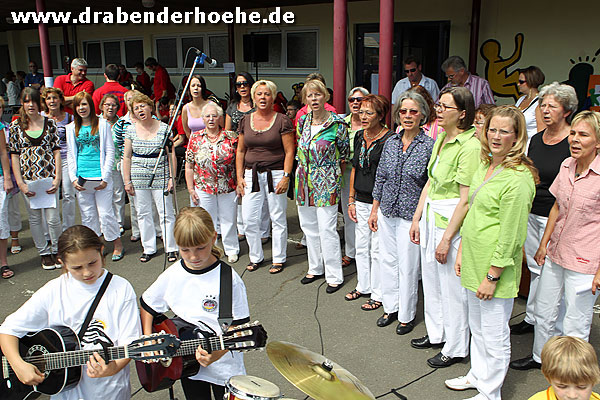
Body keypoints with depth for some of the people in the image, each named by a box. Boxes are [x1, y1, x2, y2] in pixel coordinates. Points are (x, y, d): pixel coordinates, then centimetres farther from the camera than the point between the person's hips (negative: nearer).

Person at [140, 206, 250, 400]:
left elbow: (239, 325, -16)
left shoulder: (229, 279, -19)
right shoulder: (172, 275, -7)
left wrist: (217, 354, -29)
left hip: (224, 368, -3)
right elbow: (147, 304, 9)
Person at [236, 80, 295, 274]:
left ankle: (279, 258, 21)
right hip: (251, 175, 4)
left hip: (275, 174, -3)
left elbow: (289, 151, -5)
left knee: (278, 218, 5)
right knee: (249, 219, 4)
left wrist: (286, 176, -12)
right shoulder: (245, 121, 8)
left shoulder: (282, 120, -3)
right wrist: (239, 177, 5)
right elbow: (240, 151, 12)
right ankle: (255, 257, 24)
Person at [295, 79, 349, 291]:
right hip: (304, 181, 6)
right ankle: (315, 268, 30)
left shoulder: (337, 124, -9)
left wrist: (327, 165, 2)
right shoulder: (302, 121, 6)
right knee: (309, 226, 14)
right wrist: (305, 165, 14)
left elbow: (344, 154, 1)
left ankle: (334, 276, 8)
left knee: (327, 229, -6)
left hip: (327, 182, -6)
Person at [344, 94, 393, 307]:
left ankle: (378, 294, 17)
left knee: (377, 250, 2)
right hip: (361, 201, 7)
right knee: (361, 246, 16)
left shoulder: (389, 139, -14)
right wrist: (351, 200, 12)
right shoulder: (359, 136, 8)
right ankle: (363, 286, 33)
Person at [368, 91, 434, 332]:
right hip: (386, 212, 5)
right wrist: (374, 210, 11)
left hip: (411, 215, -5)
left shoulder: (429, 146, -10)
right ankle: (391, 307, 33)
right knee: (387, 260, 14)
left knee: (408, 265, 5)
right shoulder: (390, 142, 4)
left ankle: (407, 315, 24)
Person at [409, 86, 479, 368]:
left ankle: (455, 349, 23)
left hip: (453, 221, -9)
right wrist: (417, 219, 13)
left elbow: (466, 199, -20)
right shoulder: (441, 139, 9)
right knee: (430, 279, 19)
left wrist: (447, 238, -18)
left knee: (453, 287, 5)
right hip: (431, 216, 9)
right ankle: (435, 334, 38)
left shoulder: (469, 145, -18)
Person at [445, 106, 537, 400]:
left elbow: (511, 234, -20)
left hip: (496, 267, -8)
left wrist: (492, 276, -17)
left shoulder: (518, 178, -20)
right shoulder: (485, 167, 8)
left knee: (494, 336, 8)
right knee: (477, 328, 24)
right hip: (474, 261, 9)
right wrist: (462, 252, 15)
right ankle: (477, 375, 43)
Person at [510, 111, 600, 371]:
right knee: (543, 311, 20)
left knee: (575, 325, 7)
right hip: (555, 254, 7)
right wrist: (544, 244, 14)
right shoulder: (567, 166, 1)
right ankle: (539, 357, 43)